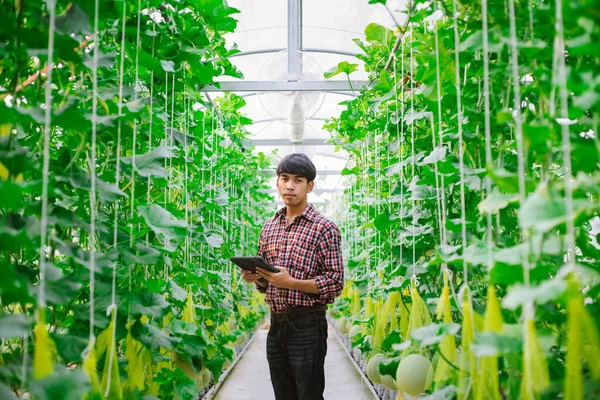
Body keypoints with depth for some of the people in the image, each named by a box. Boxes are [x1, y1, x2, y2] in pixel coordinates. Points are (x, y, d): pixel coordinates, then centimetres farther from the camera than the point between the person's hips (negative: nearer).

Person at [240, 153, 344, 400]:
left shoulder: (323, 228, -7)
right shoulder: (269, 228, 11)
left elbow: (335, 283, -12)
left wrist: (290, 283, -21)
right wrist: (253, 276, -4)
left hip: (307, 325, -6)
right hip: (276, 324, 6)